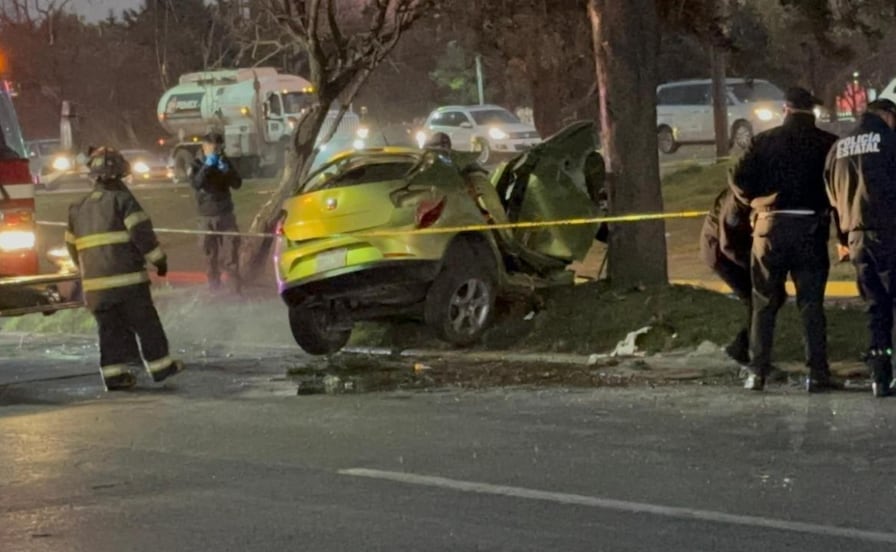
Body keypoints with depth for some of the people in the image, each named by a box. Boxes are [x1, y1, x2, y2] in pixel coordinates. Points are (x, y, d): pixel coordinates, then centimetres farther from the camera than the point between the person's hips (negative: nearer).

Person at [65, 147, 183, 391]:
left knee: (110, 327, 11)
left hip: (94, 282, 5)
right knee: (145, 322, 5)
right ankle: (160, 365, 9)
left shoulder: (78, 209, 14)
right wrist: (159, 259, -2)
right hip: (127, 278, -5)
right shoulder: (122, 200, -5)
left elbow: (72, 245, 21)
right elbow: (142, 233, -12)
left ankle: (113, 373, 6)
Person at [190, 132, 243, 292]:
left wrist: (226, 170, -20)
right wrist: (206, 167, -31)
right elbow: (196, 184, -21)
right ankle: (214, 286, 12)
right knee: (210, 252, 3)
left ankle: (235, 285, -1)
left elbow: (237, 184, -3)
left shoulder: (224, 162, 5)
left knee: (231, 249, -5)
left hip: (226, 213, 1)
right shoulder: (197, 164, -3)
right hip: (207, 215, -1)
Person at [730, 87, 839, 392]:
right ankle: (817, 372, -2)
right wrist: (826, 207, 11)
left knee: (764, 303, 9)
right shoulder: (827, 144, -2)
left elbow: (740, 180, -5)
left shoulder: (764, 141, -1)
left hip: (770, 226, 1)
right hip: (811, 227, -1)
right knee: (811, 302, 4)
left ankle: (757, 372, 6)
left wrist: (754, 200, 13)